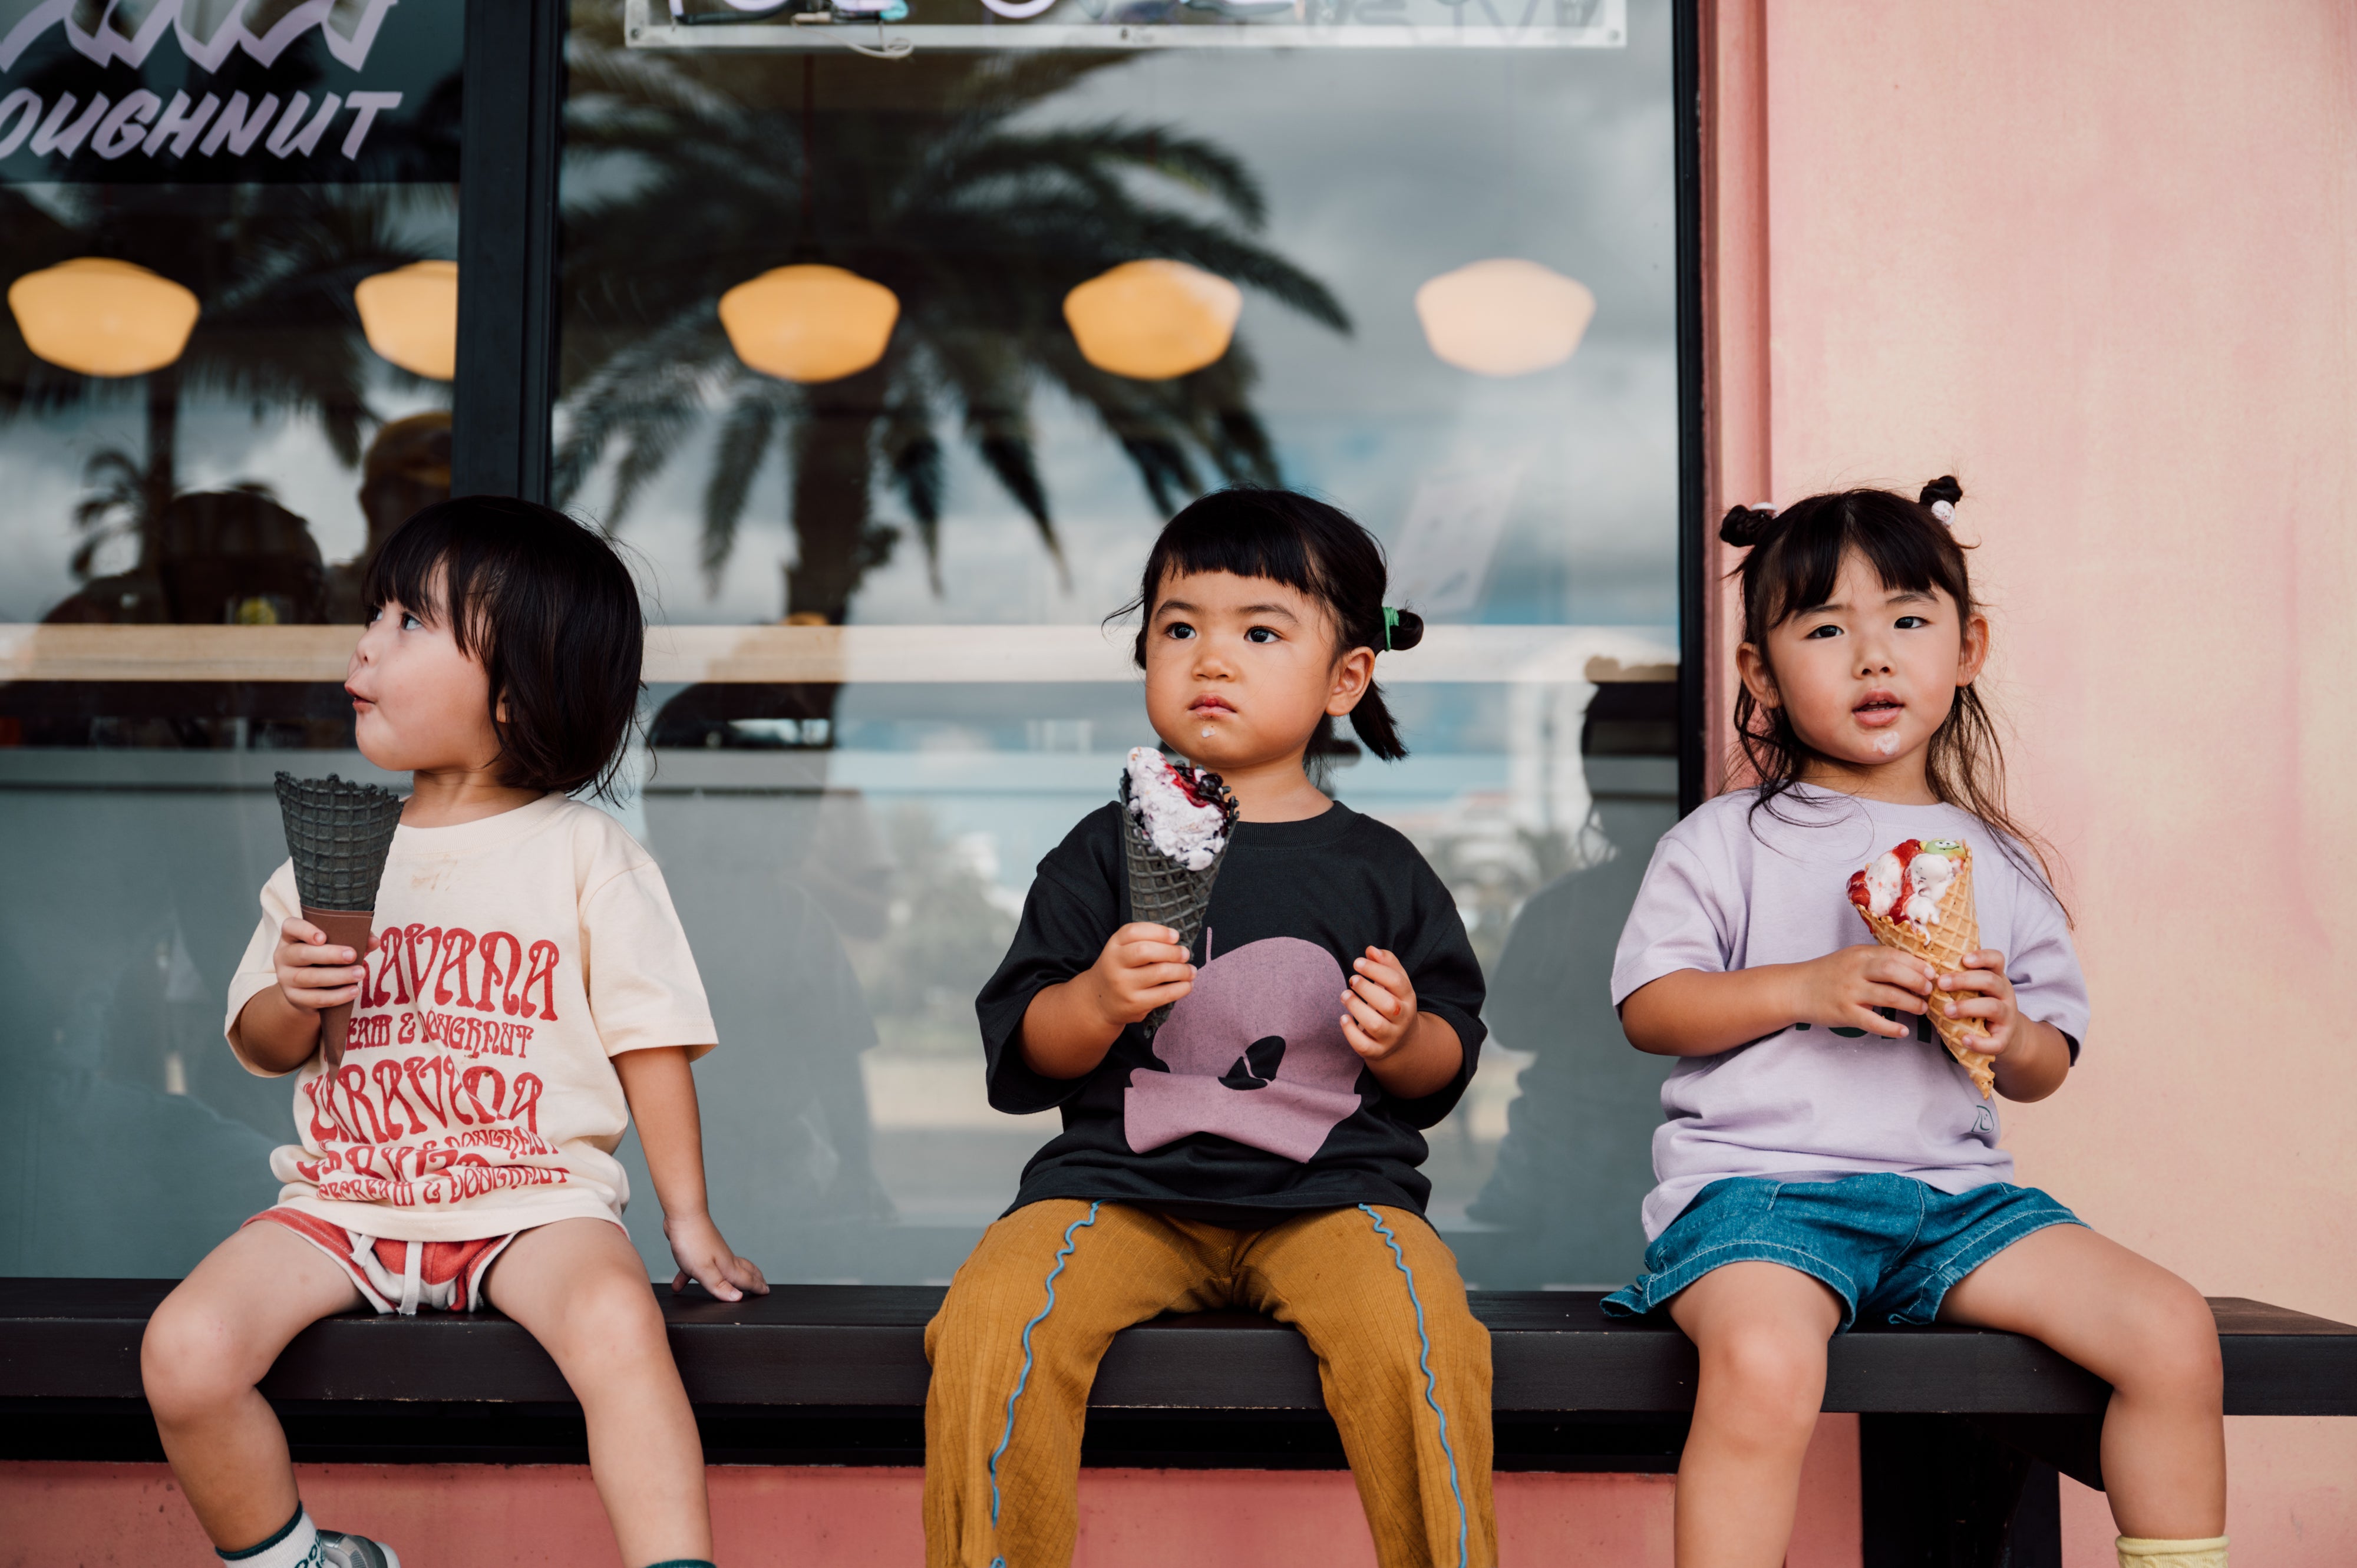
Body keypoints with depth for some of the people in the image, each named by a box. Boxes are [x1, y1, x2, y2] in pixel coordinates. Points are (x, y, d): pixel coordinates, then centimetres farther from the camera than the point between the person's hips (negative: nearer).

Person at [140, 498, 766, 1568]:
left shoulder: (588, 856, 0)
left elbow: (650, 1044, 1)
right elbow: (261, 1047, 15)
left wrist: (689, 1223, -3)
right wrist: (294, 996, -8)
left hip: (532, 1198, -3)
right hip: (345, 1196, 4)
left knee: (617, 1322, -34)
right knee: (184, 1351, -19)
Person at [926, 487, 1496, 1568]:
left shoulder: (1378, 869, 10)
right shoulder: (1105, 852, 9)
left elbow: (1447, 1065, 13)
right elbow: (1019, 1052, 4)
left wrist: (1403, 1039, -10)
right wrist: (1097, 1001, -16)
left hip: (1331, 1192, 0)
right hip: (1122, 1183, 0)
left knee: (1418, 1342, -29)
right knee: (986, 1332, -26)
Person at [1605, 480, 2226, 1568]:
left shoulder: (1998, 864, 16)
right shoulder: (1725, 843, 5)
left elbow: (2046, 1068, 17)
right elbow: (1647, 1008, -2)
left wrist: (2011, 1035, -6)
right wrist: (1805, 988, -13)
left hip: (1953, 1192, 4)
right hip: (1759, 1182, -4)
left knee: (2173, 1333, -11)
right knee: (1763, 1364, -35)